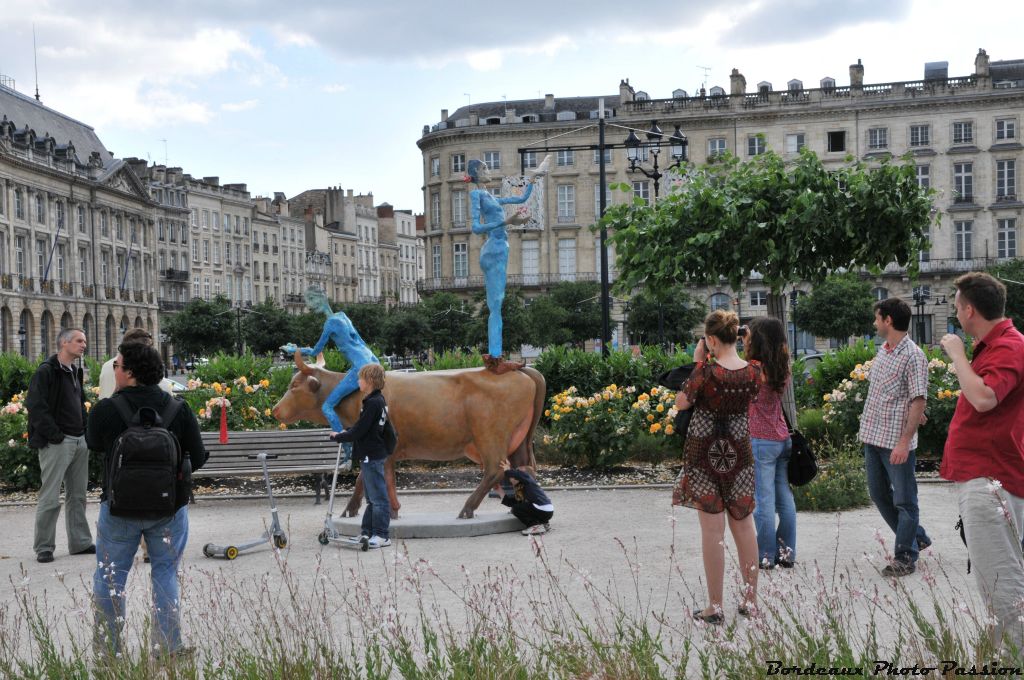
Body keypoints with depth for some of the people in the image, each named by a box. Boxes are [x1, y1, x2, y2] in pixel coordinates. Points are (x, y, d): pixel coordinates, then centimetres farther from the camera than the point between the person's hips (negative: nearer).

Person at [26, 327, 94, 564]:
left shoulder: (76, 372, 16)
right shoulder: (46, 372, -11)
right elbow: (35, 405, -18)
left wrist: (86, 431, 12)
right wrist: (55, 435, -18)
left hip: (79, 442, 8)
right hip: (57, 444, -8)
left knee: (77, 495, 13)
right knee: (50, 498, -3)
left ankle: (80, 542, 20)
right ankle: (43, 547, 5)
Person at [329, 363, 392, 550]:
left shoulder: (373, 403, -20)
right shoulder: (378, 400, 11)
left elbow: (360, 431, -19)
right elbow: (362, 426, 20)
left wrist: (338, 437, -7)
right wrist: (347, 432, 7)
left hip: (372, 456, -11)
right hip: (372, 455, 11)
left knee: (377, 496, -5)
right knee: (372, 496, 15)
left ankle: (382, 535, -2)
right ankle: (368, 531, 22)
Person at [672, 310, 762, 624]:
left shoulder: (707, 371, -18)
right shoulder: (753, 371, -5)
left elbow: (681, 403, -8)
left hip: (704, 452, -4)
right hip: (739, 450, 4)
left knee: (712, 529, 0)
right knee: (744, 525, 14)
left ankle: (715, 606, 4)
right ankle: (750, 600, 19)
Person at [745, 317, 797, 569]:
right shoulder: (781, 368, 5)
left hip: (760, 441, -7)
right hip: (783, 438, 7)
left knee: (763, 500, -1)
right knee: (784, 498, 11)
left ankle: (766, 556, 4)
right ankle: (786, 552, 17)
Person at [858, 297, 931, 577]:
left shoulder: (913, 356, -14)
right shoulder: (882, 351, 10)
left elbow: (918, 402, -17)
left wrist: (904, 442, -21)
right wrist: (866, 427, 16)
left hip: (896, 441, -9)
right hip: (872, 438, 9)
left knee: (904, 500, 3)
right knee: (879, 494, 17)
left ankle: (905, 557, 12)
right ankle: (916, 538, 32)